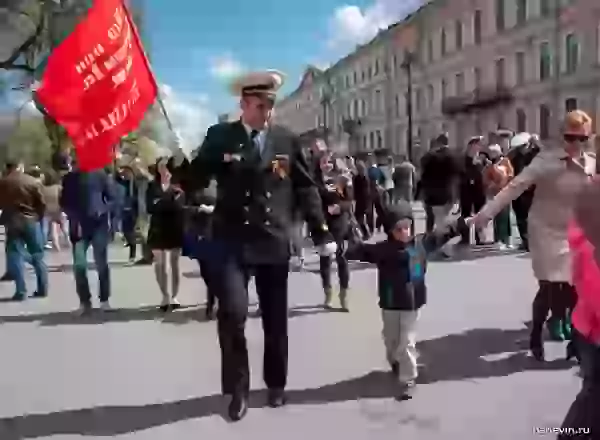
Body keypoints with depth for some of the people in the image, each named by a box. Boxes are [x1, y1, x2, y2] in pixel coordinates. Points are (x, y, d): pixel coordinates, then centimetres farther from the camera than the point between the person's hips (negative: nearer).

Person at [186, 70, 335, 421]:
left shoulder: (287, 140, 4)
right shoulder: (219, 137, 2)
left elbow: (307, 189, 6)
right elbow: (196, 180, 3)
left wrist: (322, 234, 3)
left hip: (274, 242, 2)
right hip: (232, 240, -1)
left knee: (276, 320, 11)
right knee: (232, 312, -12)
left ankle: (276, 384, 32)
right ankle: (238, 388, 11)